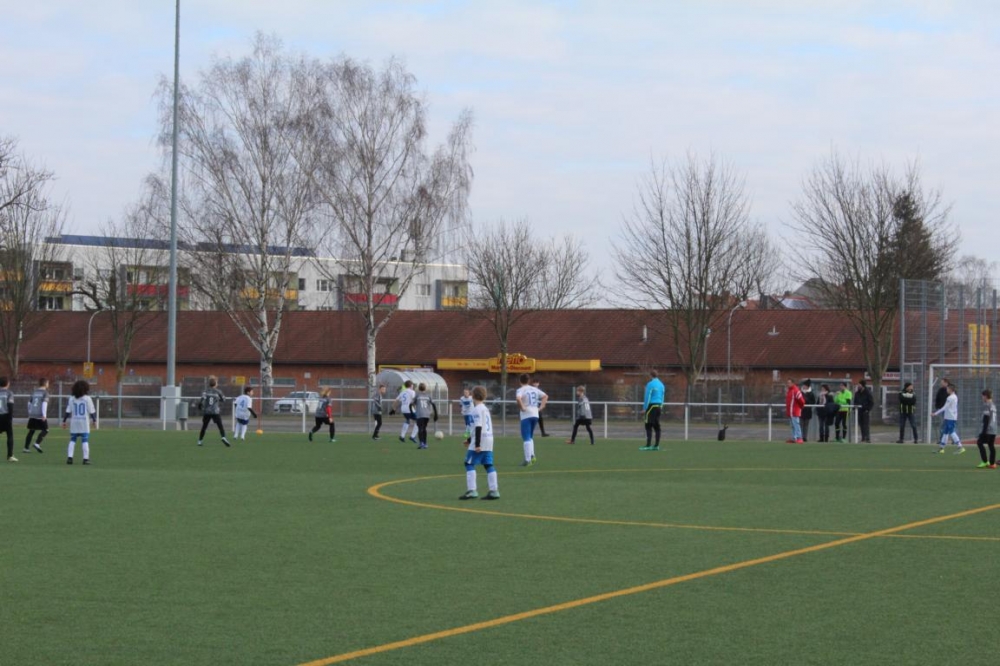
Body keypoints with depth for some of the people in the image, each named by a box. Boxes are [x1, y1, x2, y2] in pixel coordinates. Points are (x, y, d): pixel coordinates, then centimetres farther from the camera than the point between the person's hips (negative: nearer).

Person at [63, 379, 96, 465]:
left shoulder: (72, 399, 3)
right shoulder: (87, 399, -5)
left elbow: (67, 412, 2)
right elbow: (92, 411, -3)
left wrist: (64, 421, 10)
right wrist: (94, 420, 9)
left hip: (74, 423, 3)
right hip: (84, 423, -3)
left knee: (72, 441, 9)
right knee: (85, 441, -1)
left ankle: (69, 457, 0)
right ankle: (86, 458, -4)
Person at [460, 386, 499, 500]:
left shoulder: (477, 410, -10)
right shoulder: (485, 409, 18)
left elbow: (478, 427, -18)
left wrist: (477, 444, -21)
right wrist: (469, 439, 33)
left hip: (479, 442, -9)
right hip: (489, 439, 9)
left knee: (470, 464, -4)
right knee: (489, 465, 7)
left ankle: (472, 490, -11)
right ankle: (494, 491, 3)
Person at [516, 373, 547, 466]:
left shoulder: (521, 390, -7)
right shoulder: (535, 389, 12)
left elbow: (518, 398, -28)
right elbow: (545, 396, 17)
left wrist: (521, 407, -15)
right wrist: (541, 407, 13)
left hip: (526, 416, -6)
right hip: (535, 415, 6)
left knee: (526, 438, -5)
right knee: (530, 437, 21)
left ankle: (528, 460, -10)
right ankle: (532, 455, 11)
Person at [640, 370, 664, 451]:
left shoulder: (650, 384, -9)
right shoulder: (661, 385, 14)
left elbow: (647, 397, -12)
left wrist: (644, 408, -9)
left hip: (651, 405, -8)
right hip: (659, 406, 8)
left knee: (649, 426, -9)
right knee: (656, 426, 8)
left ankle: (648, 445, -16)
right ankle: (656, 445, 7)